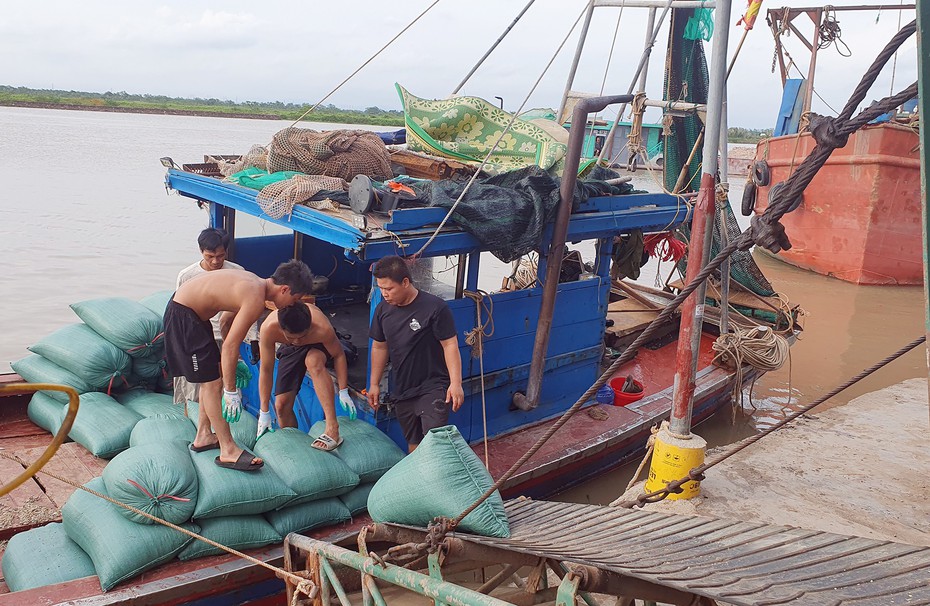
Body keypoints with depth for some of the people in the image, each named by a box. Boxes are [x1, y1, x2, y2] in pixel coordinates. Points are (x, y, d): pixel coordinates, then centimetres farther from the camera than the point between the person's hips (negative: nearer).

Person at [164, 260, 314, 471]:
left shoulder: (254, 283, 6)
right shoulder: (256, 299, -23)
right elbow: (230, 345, -24)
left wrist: (234, 361, 24)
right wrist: (231, 391, -18)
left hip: (188, 309, 10)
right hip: (183, 316, -10)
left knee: (213, 374, 18)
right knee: (213, 383, -6)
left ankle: (203, 436, 30)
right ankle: (228, 450, 1)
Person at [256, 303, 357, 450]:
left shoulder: (322, 329, -40)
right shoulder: (269, 328, -36)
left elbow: (339, 355, -20)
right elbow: (265, 370, -26)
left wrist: (343, 392, -19)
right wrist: (264, 412, -21)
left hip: (318, 346, -3)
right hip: (290, 350, 3)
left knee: (313, 361, -38)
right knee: (282, 405, -6)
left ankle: (332, 428, -38)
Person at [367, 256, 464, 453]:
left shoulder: (435, 307, -15)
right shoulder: (383, 310, 2)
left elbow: (450, 345, -13)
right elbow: (379, 347, 12)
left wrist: (455, 383, -19)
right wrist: (374, 384, 13)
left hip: (433, 387, -6)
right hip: (402, 391, 6)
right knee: (413, 443, 13)